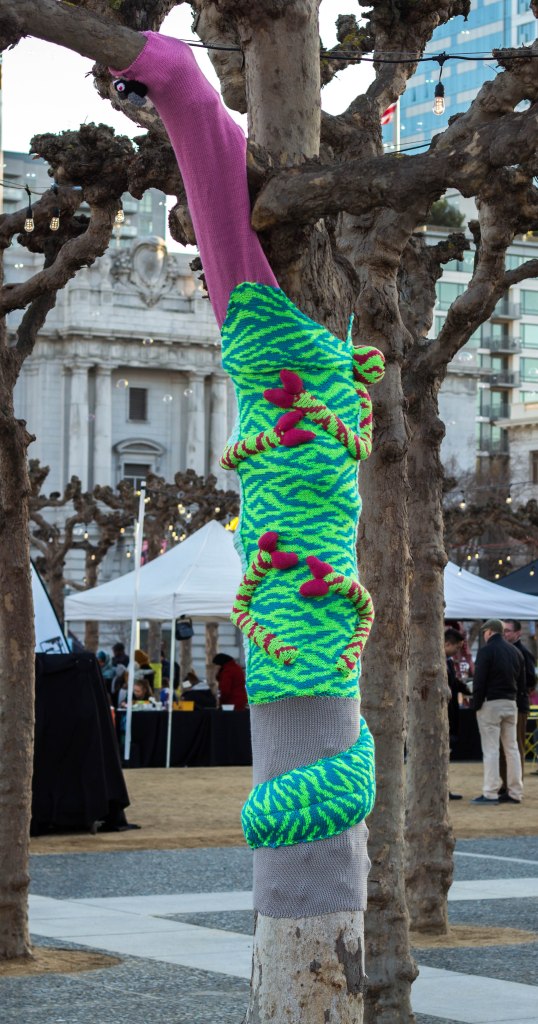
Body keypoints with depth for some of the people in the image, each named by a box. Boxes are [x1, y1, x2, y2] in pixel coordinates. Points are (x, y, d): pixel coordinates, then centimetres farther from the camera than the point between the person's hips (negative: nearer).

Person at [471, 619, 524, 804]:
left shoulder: (486, 651, -10)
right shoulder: (516, 651, 12)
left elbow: (479, 681, -14)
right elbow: (522, 682, 15)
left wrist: (476, 704, -8)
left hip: (490, 703, -6)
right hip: (511, 704, 6)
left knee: (490, 749, -5)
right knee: (512, 749, 10)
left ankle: (490, 793, -7)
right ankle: (515, 793, 10)